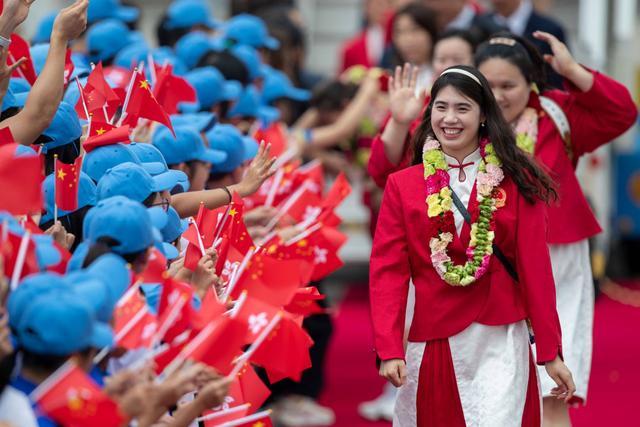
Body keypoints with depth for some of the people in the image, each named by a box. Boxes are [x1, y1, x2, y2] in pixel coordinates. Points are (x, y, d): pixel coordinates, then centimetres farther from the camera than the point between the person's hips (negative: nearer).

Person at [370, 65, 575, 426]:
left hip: (500, 341, -1)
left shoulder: (517, 183, 1)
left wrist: (550, 350, -4)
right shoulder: (403, 186, 3)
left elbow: (535, 268, -1)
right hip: (430, 339, 1)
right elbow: (388, 270, -2)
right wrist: (389, 348, -12)